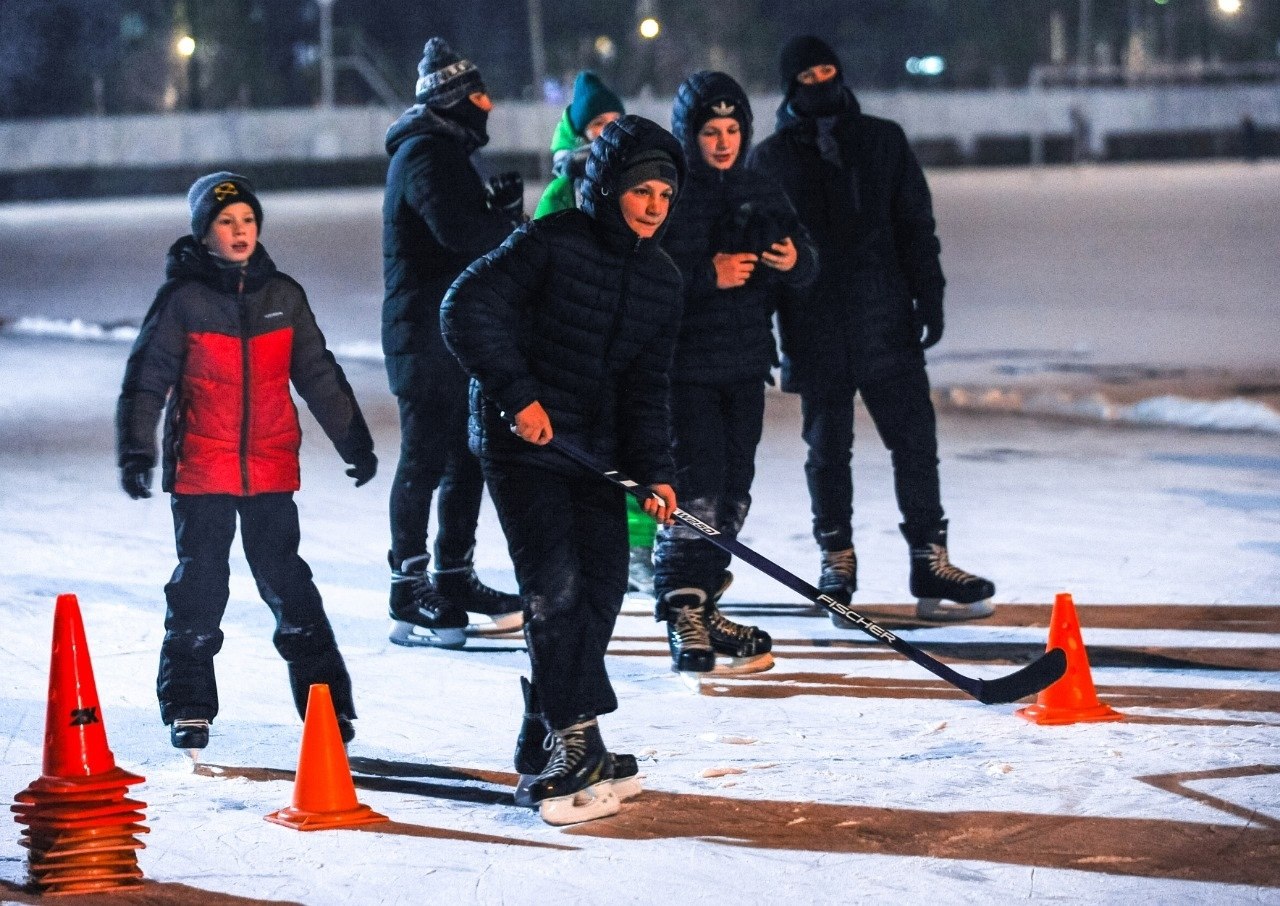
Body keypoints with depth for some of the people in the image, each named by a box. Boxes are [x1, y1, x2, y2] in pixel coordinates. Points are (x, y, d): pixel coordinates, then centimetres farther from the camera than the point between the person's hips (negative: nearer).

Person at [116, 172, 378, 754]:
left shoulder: (282, 297, 6)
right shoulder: (183, 300, -3)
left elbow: (319, 376, 13)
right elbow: (145, 381, -2)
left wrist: (355, 441, 14)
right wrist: (135, 452, -11)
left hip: (271, 469, 2)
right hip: (200, 470, -2)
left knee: (285, 581, 2)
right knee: (200, 583, 1)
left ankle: (327, 700, 9)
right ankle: (188, 707, 11)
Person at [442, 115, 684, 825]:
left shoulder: (661, 281, 6)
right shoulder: (552, 244, -13)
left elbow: (646, 386, 4)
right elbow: (466, 310, -18)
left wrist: (652, 471, -10)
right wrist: (517, 393, -23)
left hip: (597, 449, 7)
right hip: (521, 442, -7)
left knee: (601, 589, 5)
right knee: (555, 587, -14)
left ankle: (545, 746, 17)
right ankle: (575, 744, -11)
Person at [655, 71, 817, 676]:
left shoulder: (762, 194, 11)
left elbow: (807, 267, 10)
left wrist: (795, 261, -13)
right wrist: (710, 275, -24)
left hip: (745, 367, 6)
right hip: (685, 369, -6)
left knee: (733, 494, 9)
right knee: (696, 491, -12)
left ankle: (702, 607, 21)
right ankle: (683, 617, -7)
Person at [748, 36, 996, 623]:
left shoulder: (884, 141, 8)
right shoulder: (771, 158, 3)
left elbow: (916, 226, 9)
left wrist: (929, 298, 1)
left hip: (887, 321, 1)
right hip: (815, 329, -1)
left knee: (915, 439, -2)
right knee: (828, 449, 7)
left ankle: (930, 563, 3)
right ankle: (836, 564, 19)